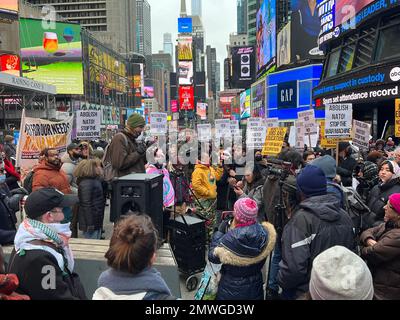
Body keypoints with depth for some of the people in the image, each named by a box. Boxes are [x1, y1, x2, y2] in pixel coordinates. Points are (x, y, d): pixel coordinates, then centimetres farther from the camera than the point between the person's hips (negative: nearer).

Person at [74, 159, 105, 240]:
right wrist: (90, 224, -22)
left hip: (97, 220, 10)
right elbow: (86, 205, -23)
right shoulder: (86, 184, -21)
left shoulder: (95, 180, 10)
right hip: (91, 222, -10)